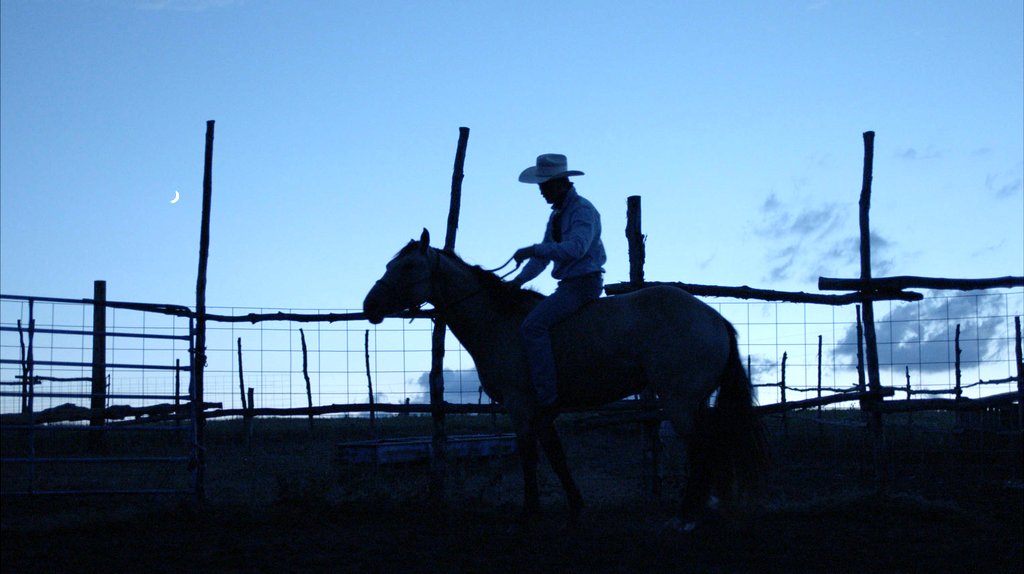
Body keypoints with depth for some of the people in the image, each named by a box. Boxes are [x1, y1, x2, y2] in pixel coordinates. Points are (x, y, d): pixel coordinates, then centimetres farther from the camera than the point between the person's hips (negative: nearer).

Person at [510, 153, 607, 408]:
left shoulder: (583, 210, -13)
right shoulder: (557, 213, 16)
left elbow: (576, 248, -30)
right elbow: (544, 255, 18)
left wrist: (533, 250, -28)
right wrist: (517, 281, 6)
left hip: (583, 284, -10)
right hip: (569, 284, 10)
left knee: (533, 325, -23)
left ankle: (546, 396, -27)